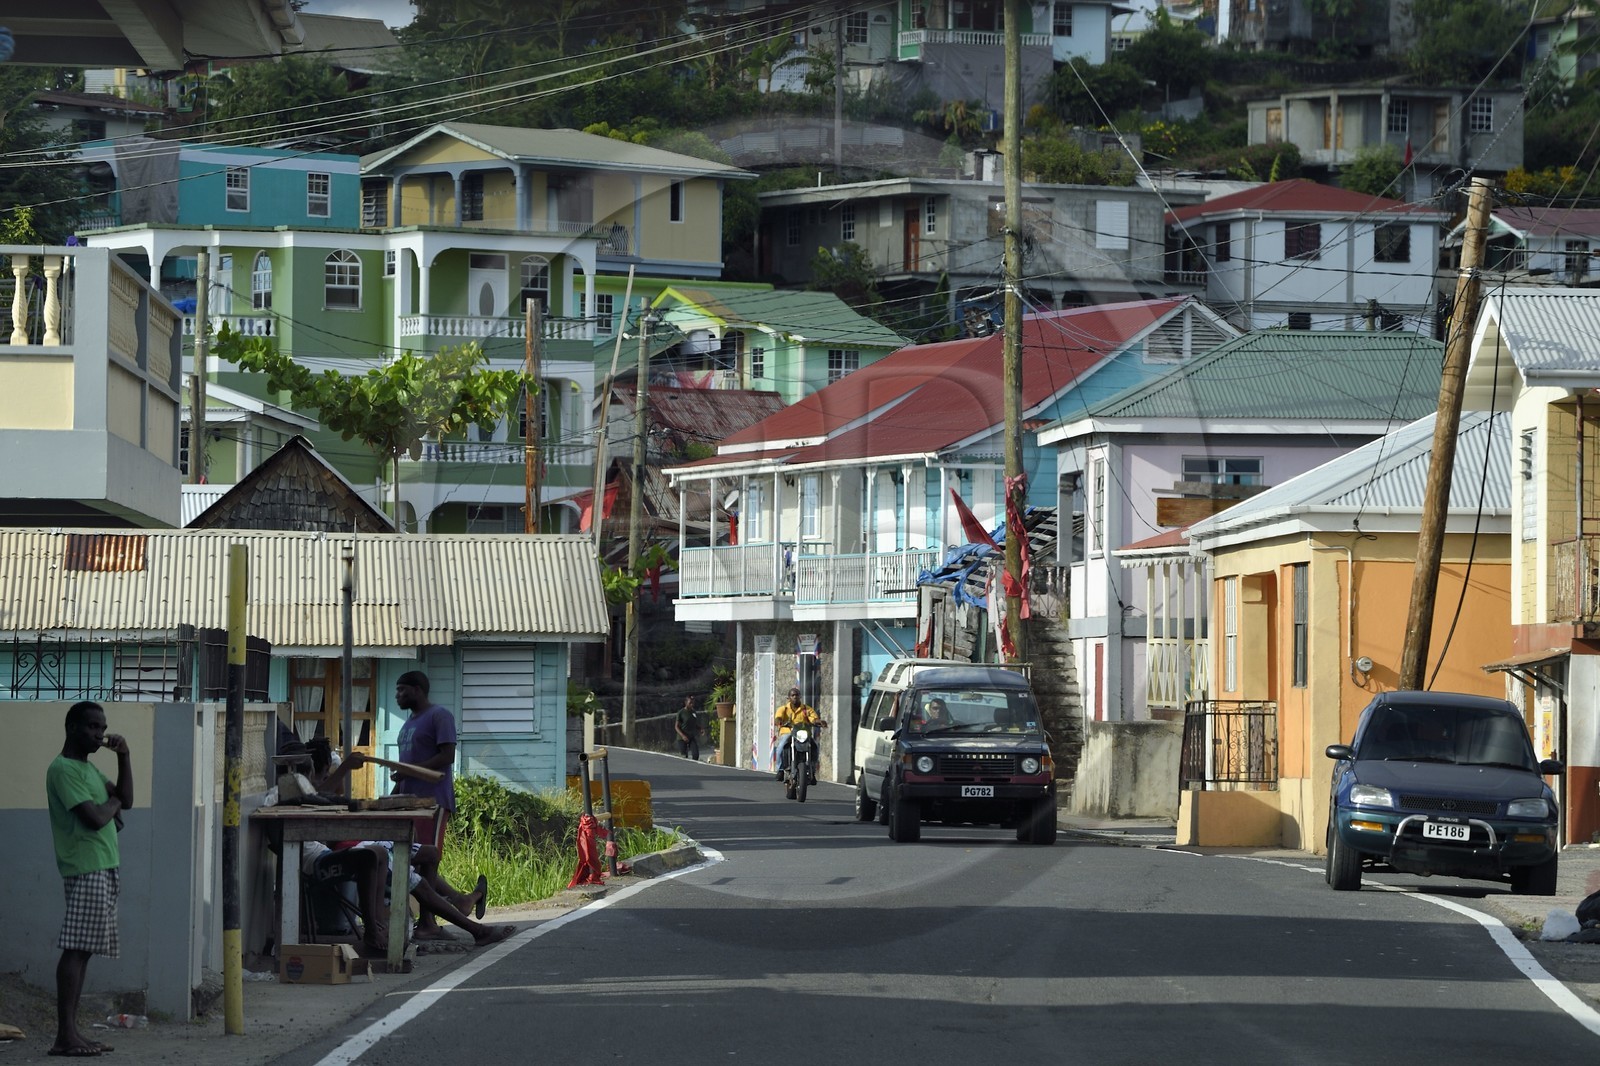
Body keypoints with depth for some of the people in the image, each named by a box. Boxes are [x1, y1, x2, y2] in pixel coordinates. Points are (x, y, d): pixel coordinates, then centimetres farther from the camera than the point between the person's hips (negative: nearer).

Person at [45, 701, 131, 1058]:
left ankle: (71, 1031, 6)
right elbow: (94, 818, -19)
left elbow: (126, 801, 18)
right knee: (76, 948, -13)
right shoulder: (63, 769, -11)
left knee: (82, 950, 7)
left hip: (105, 868, 10)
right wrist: (112, 801, 1)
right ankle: (65, 1036, -17)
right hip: (86, 870, -10)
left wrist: (124, 757, 8)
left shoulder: (89, 768, 20)